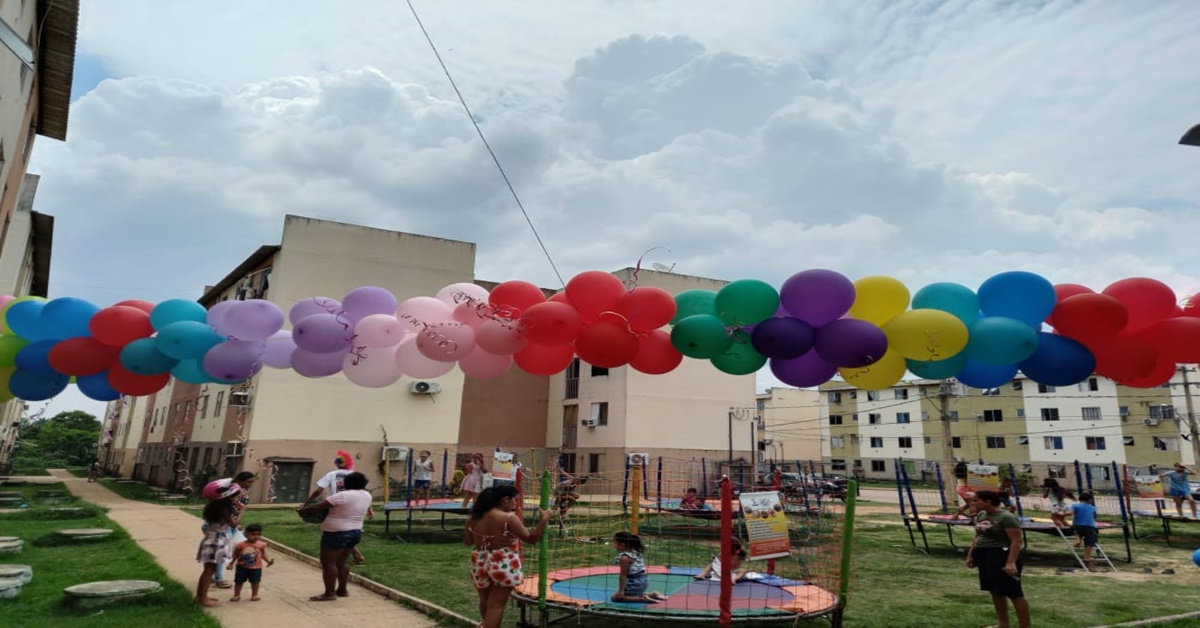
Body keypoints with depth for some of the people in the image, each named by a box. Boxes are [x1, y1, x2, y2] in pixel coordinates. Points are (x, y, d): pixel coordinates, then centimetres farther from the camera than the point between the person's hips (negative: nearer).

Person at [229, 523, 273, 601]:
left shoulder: (261, 545, -11)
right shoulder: (240, 545, -14)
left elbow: (263, 554, 0)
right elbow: (235, 555, 0)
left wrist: (268, 561, -9)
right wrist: (231, 563, 0)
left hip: (256, 567, 0)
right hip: (242, 567, 0)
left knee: (255, 581, 9)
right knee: (238, 581, 13)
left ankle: (254, 595, 26)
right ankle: (237, 595, 32)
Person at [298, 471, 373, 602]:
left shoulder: (342, 496, -17)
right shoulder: (367, 496, 3)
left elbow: (318, 506, -12)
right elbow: (367, 510, 25)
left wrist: (302, 509, 0)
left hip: (337, 534, -8)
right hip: (355, 533, 8)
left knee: (328, 562, 1)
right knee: (342, 562, 18)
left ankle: (329, 593, 3)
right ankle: (342, 590, 22)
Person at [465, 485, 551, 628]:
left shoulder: (474, 518, 1)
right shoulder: (509, 518, -17)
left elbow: (468, 541, 11)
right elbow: (530, 538, -14)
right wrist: (543, 520, -8)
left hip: (480, 563, 6)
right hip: (503, 564, -6)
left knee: (485, 601, 24)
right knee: (496, 605, 3)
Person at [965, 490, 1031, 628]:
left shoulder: (1007, 517, -17)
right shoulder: (981, 515, 9)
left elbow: (1016, 541, -21)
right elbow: (977, 537, 18)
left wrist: (1011, 562, -27)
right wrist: (970, 555, 16)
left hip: (1002, 557, -9)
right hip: (985, 557, 9)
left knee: (1014, 593, -1)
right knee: (996, 592, 15)